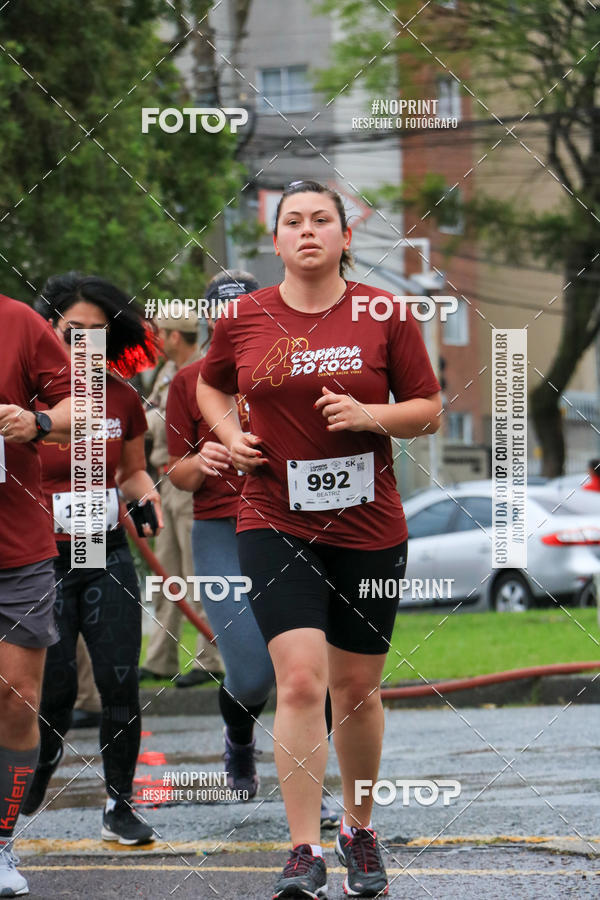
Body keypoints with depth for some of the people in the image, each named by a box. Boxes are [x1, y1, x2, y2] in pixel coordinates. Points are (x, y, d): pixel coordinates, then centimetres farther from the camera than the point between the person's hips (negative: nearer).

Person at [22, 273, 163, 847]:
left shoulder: (120, 399, 6)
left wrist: (144, 491, 0)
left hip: (108, 557, 3)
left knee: (120, 682, -2)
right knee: (53, 690, -1)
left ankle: (118, 807, 10)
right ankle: (33, 785, 24)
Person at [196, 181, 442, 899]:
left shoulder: (384, 313, -2)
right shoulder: (244, 317, 0)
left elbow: (429, 411, 3)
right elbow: (210, 384, 20)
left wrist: (368, 415, -15)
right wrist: (230, 432, 1)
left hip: (369, 526, 1)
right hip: (275, 522, -1)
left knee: (357, 688, 10)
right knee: (300, 679, -15)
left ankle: (359, 831, 32)